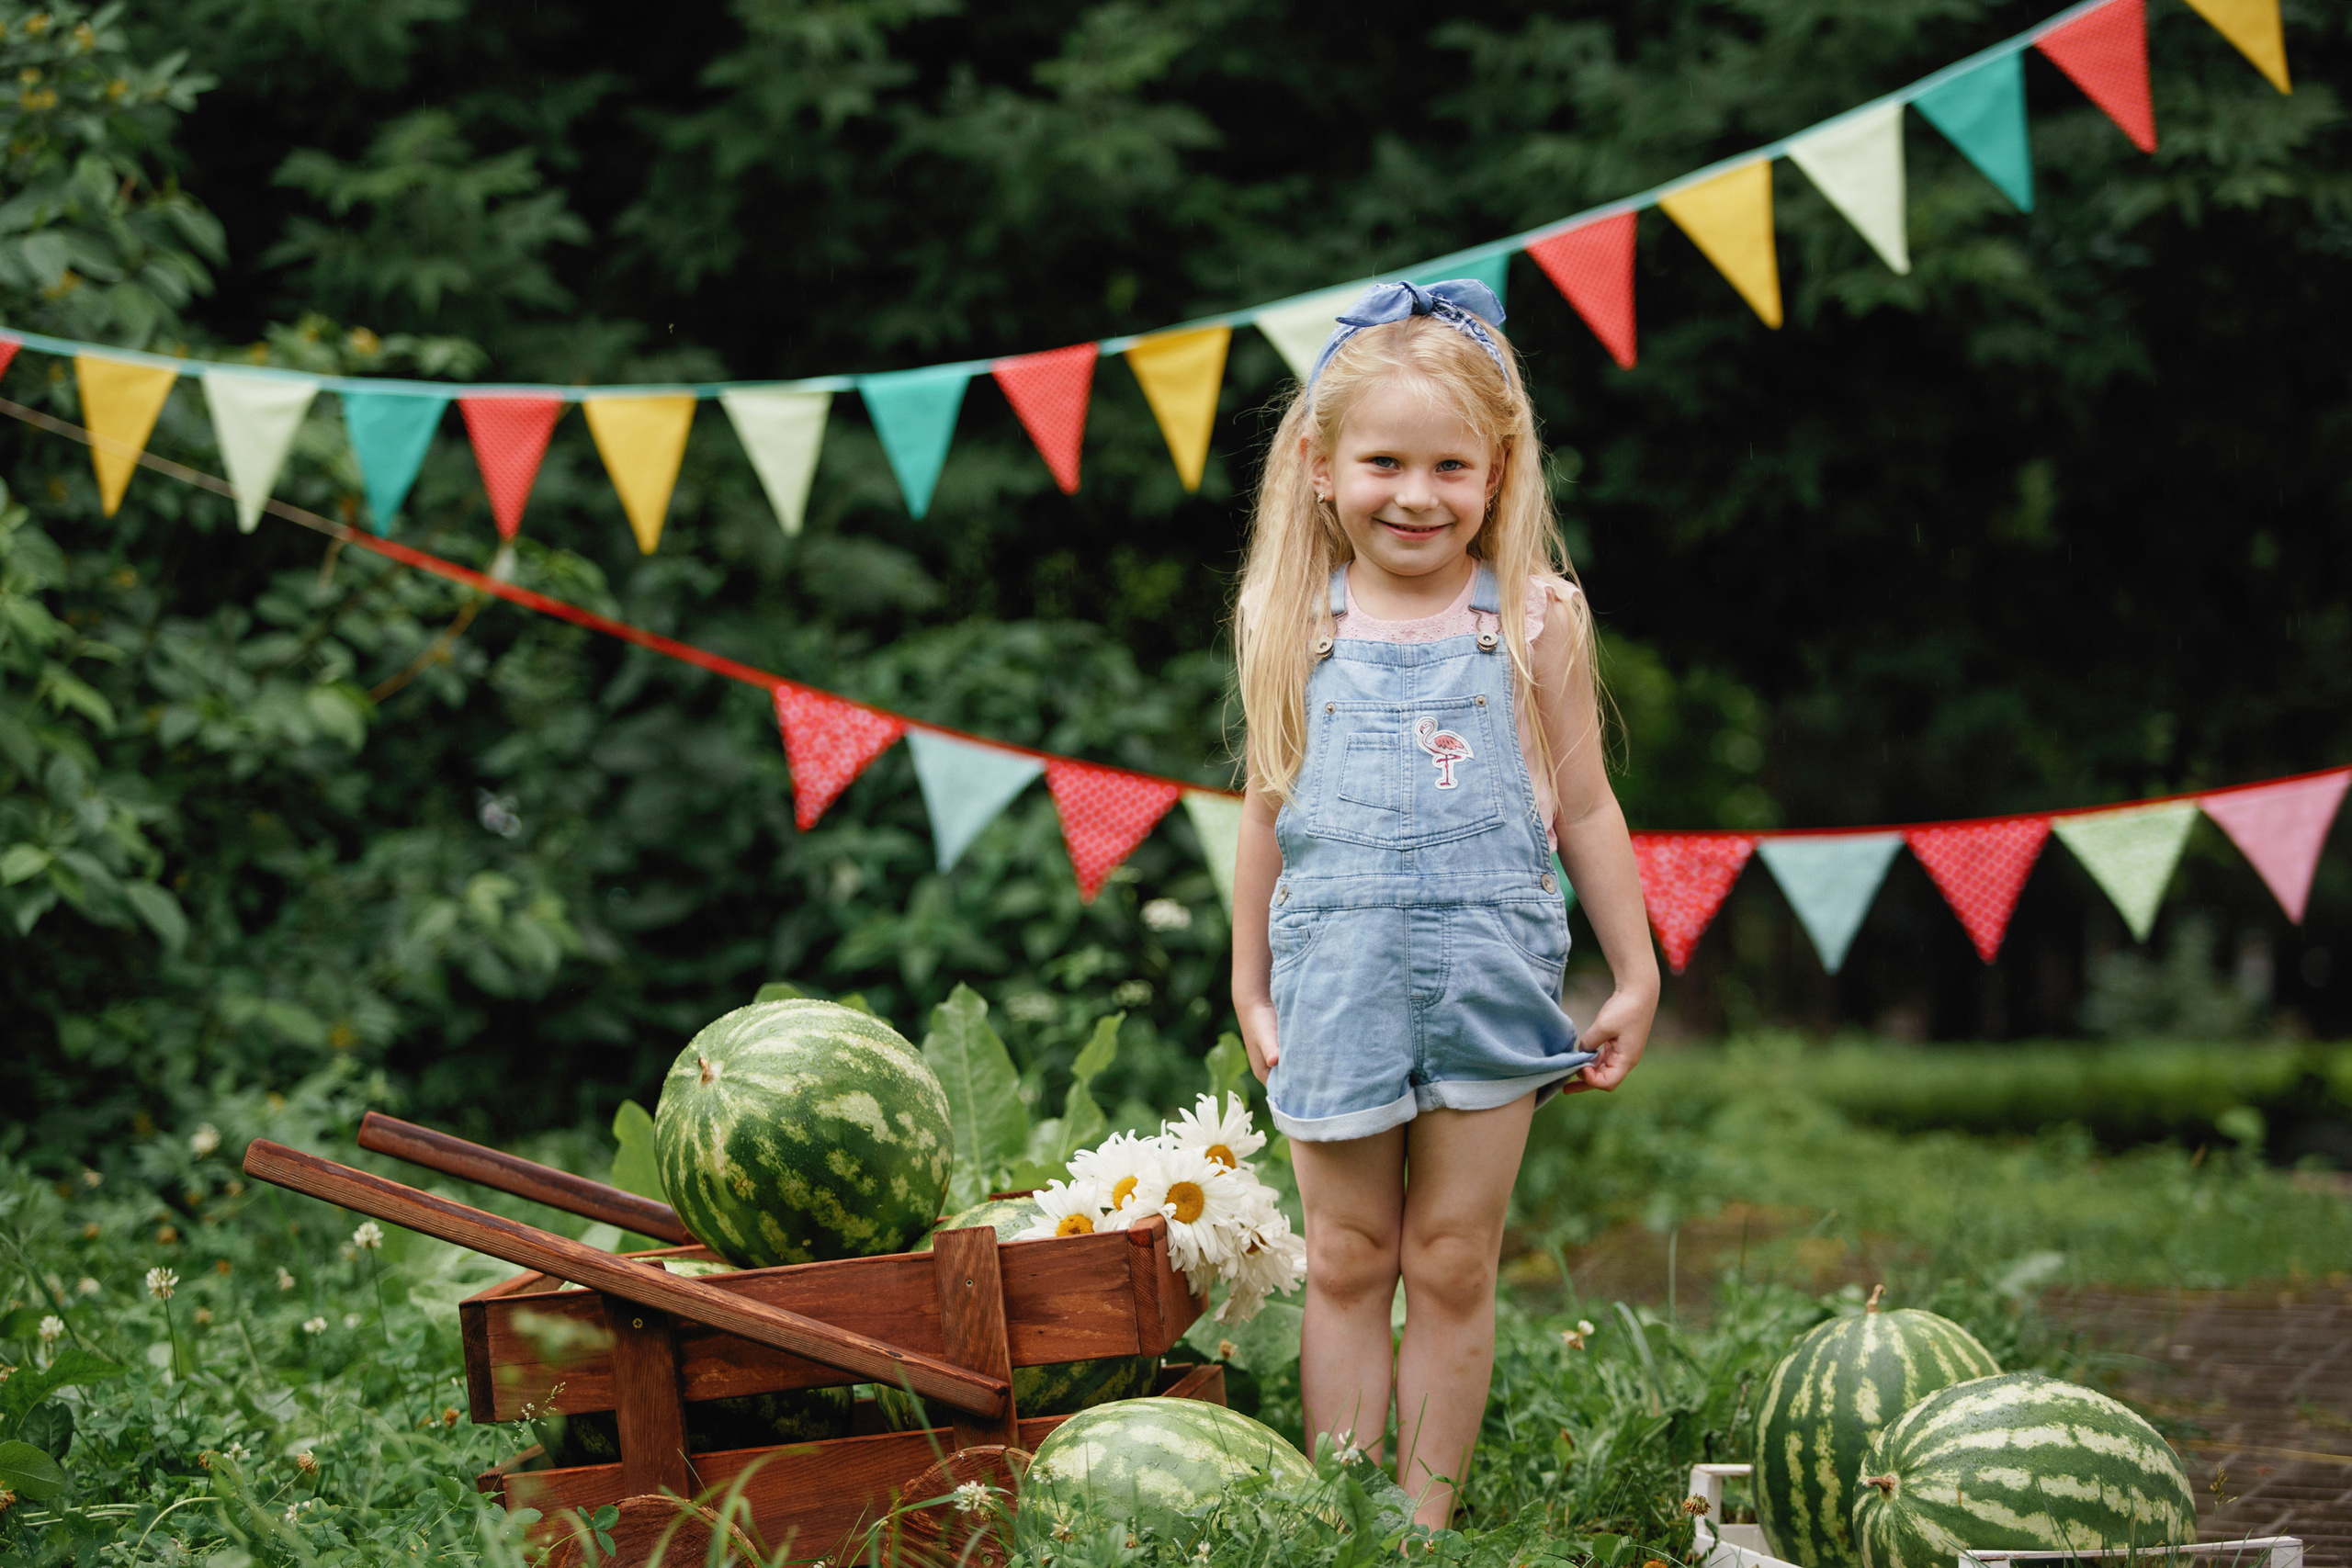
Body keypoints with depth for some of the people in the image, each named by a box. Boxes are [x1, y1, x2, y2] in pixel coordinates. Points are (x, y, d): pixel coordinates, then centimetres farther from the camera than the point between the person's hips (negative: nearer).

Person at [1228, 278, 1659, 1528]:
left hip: (1487, 974, -1)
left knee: (1454, 1267, 5)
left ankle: (1428, 1521, 13)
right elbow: (1268, 813, 9)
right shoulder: (1295, 626, 2)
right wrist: (1251, 988, 12)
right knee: (1346, 1261, 7)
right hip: (1339, 978, 1)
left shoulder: (1534, 618, 0)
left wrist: (1635, 978, 7)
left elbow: (1584, 811, 5)